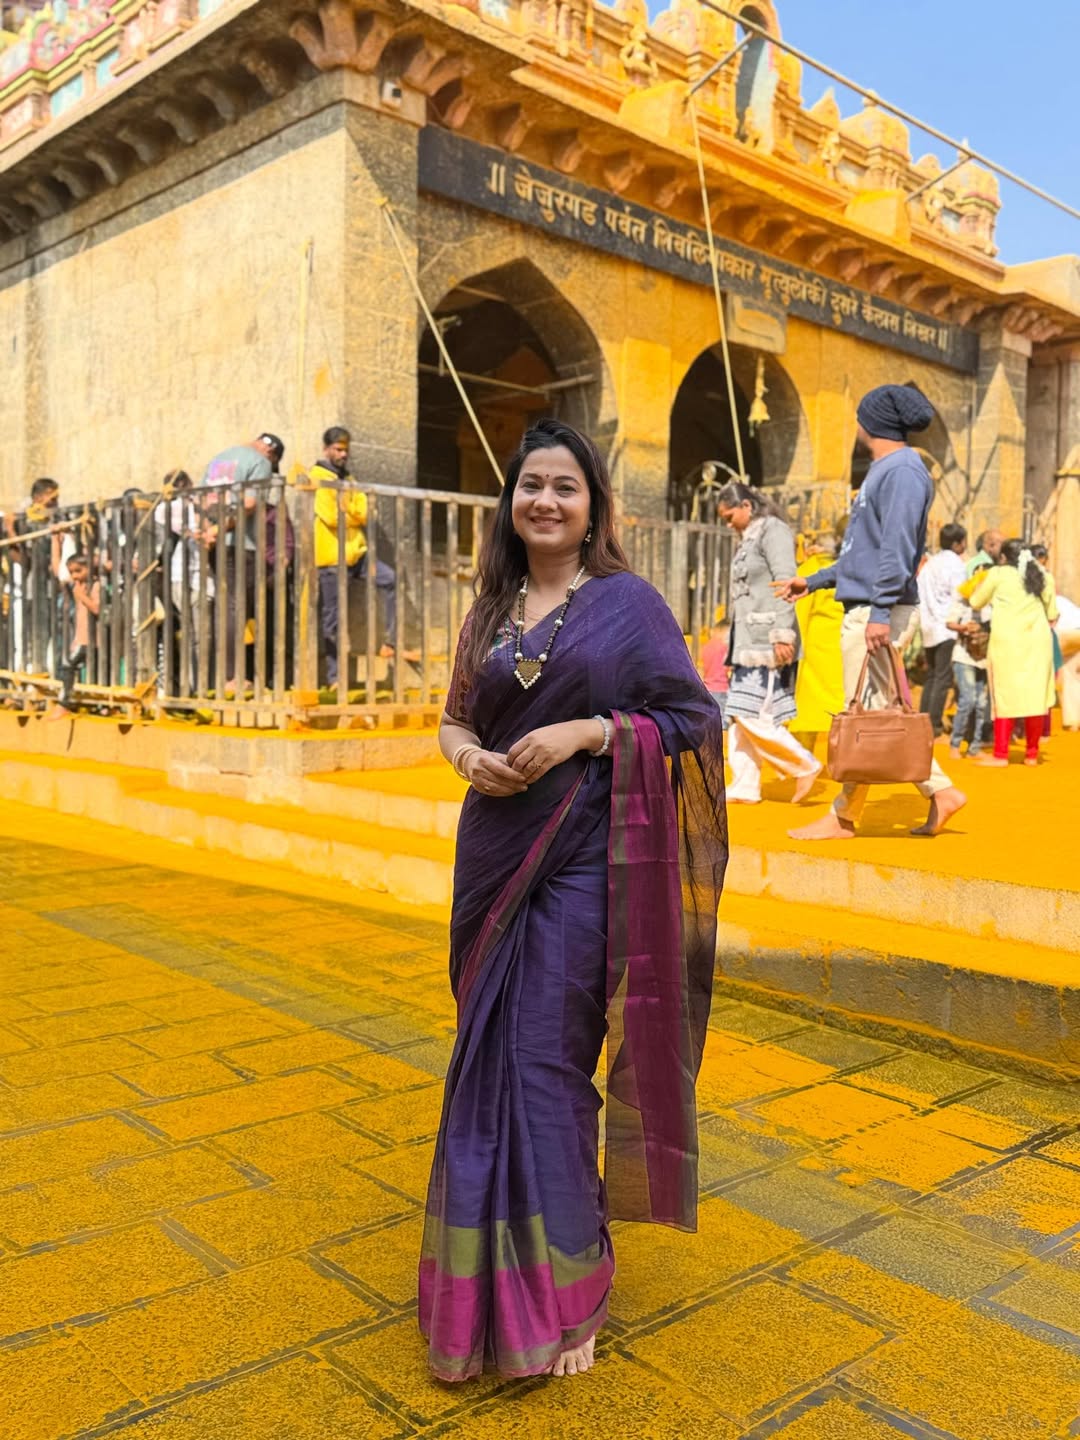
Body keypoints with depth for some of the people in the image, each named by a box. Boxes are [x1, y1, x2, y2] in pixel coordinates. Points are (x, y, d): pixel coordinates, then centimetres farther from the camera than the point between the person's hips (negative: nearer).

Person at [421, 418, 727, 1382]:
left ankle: (558, 1293, 15)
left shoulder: (626, 603, -3)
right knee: (495, 1053, 11)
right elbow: (457, 717, 17)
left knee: (544, 1057, -3)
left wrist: (586, 733, -17)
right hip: (497, 850, 5)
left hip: (581, 857, -5)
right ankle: (498, 1279, 31)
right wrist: (469, 755, -6)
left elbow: (693, 720, -5)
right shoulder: (492, 608, 12)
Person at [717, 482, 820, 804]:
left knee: (755, 717, -11)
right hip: (748, 644, 10)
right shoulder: (748, 539, 21)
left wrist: (783, 634, -22)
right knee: (738, 717, 6)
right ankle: (745, 787, 11)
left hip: (767, 643, -10)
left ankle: (805, 766, 3)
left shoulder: (773, 530, -6)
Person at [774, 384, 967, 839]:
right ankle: (941, 791, 17)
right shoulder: (883, 470, 21)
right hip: (864, 610, 10)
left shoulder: (903, 470, -11)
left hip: (880, 613, -10)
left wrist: (880, 611, -25)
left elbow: (897, 549, -20)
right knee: (881, 715, 12)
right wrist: (813, 582, 27)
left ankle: (843, 817, 2)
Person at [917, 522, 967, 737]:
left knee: (931, 677, 13)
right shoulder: (954, 563, -7)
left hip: (929, 629, 7)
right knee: (943, 678, -6)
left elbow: (920, 596, 13)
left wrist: (923, 620, 16)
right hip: (947, 628, -7)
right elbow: (959, 597, -10)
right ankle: (935, 724, -9)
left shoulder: (929, 564, 15)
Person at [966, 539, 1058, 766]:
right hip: (1038, 641, 3)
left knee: (1006, 696, 0)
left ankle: (1001, 754, -1)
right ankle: (1032, 754, 11)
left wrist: (977, 584, 29)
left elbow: (976, 603, 12)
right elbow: (1052, 615, 13)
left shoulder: (998, 574, 2)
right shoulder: (1042, 576, 11)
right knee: (1035, 695, 6)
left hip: (1007, 642, -3)